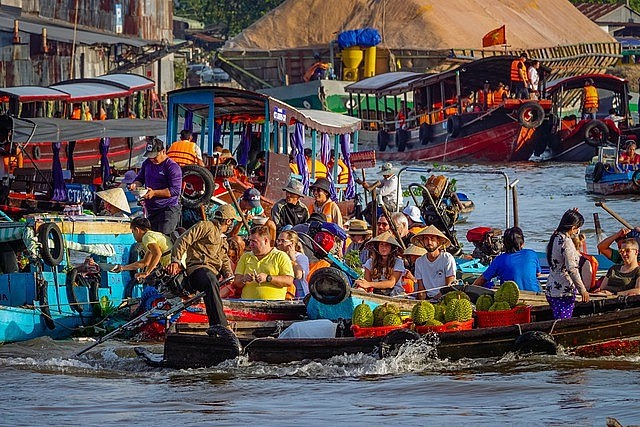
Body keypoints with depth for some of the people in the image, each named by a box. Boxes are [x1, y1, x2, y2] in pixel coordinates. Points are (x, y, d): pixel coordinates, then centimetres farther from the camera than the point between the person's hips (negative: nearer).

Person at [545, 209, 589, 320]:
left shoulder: (555, 238, 9)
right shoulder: (566, 242, -18)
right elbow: (572, 270, -22)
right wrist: (582, 290, -17)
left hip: (551, 290, 9)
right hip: (564, 292, -9)